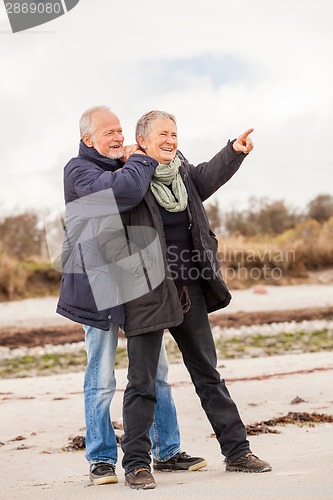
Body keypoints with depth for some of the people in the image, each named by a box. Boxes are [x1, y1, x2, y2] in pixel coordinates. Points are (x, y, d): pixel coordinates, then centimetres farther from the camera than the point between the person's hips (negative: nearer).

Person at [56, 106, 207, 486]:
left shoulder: (124, 166, 17)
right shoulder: (79, 170, -7)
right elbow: (125, 191, -25)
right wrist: (142, 160, -10)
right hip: (98, 286, -7)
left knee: (156, 371, 9)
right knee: (101, 378, 1)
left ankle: (167, 451, 19)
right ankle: (101, 458, 12)